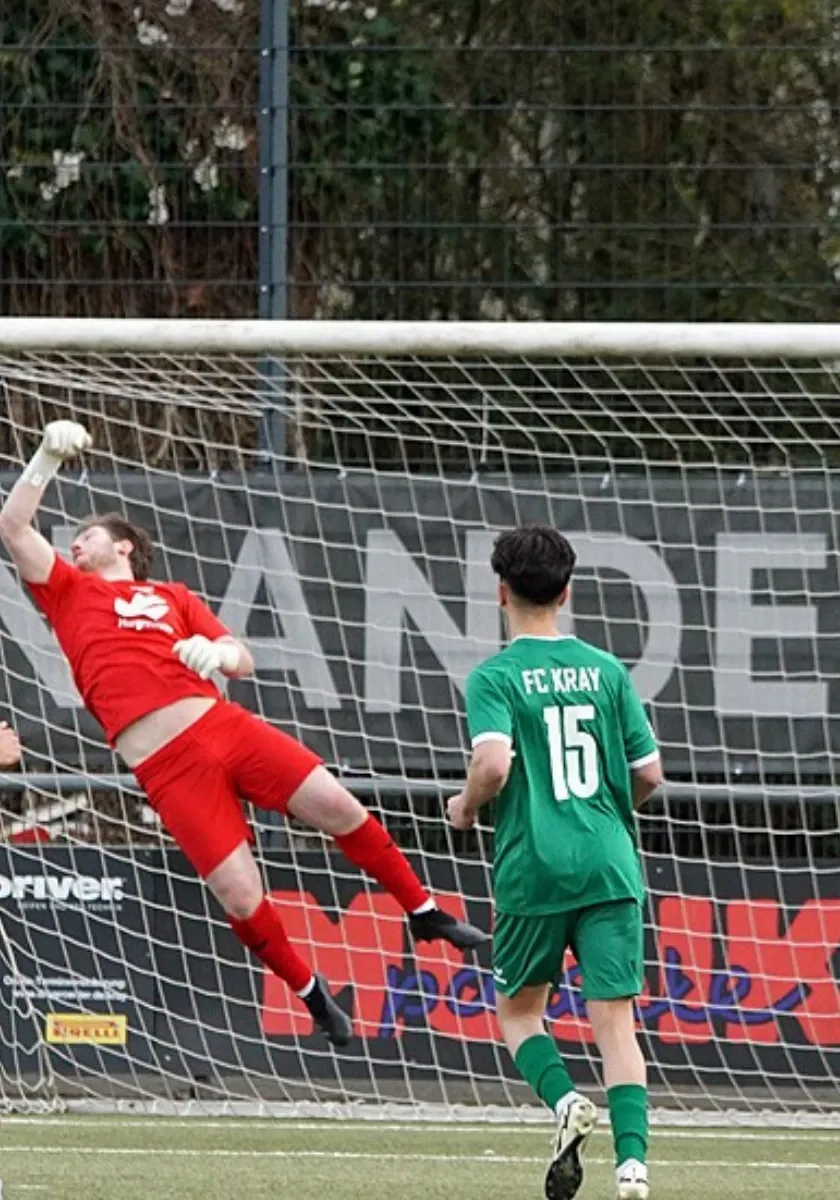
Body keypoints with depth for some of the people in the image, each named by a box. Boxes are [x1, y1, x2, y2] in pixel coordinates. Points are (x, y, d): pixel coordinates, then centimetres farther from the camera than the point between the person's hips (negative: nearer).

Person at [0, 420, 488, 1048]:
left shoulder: (172, 597, 23)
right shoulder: (69, 591, 16)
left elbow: (243, 661, 18)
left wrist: (217, 651, -5)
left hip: (220, 722, 3)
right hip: (166, 767, -3)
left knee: (336, 805, -7)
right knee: (241, 898, -10)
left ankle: (425, 912, 12)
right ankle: (310, 991, 13)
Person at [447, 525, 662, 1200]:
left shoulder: (495, 678, -4)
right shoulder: (606, 671, 8)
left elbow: (494, 764, -19)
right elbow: (649, 774, 9)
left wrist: (467, 806, 2)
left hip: (534, 869, -2)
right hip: (610, 866, 2)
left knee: (518, 1009, 17)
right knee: (614, 1018, 0)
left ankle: (566, 1100, -11)